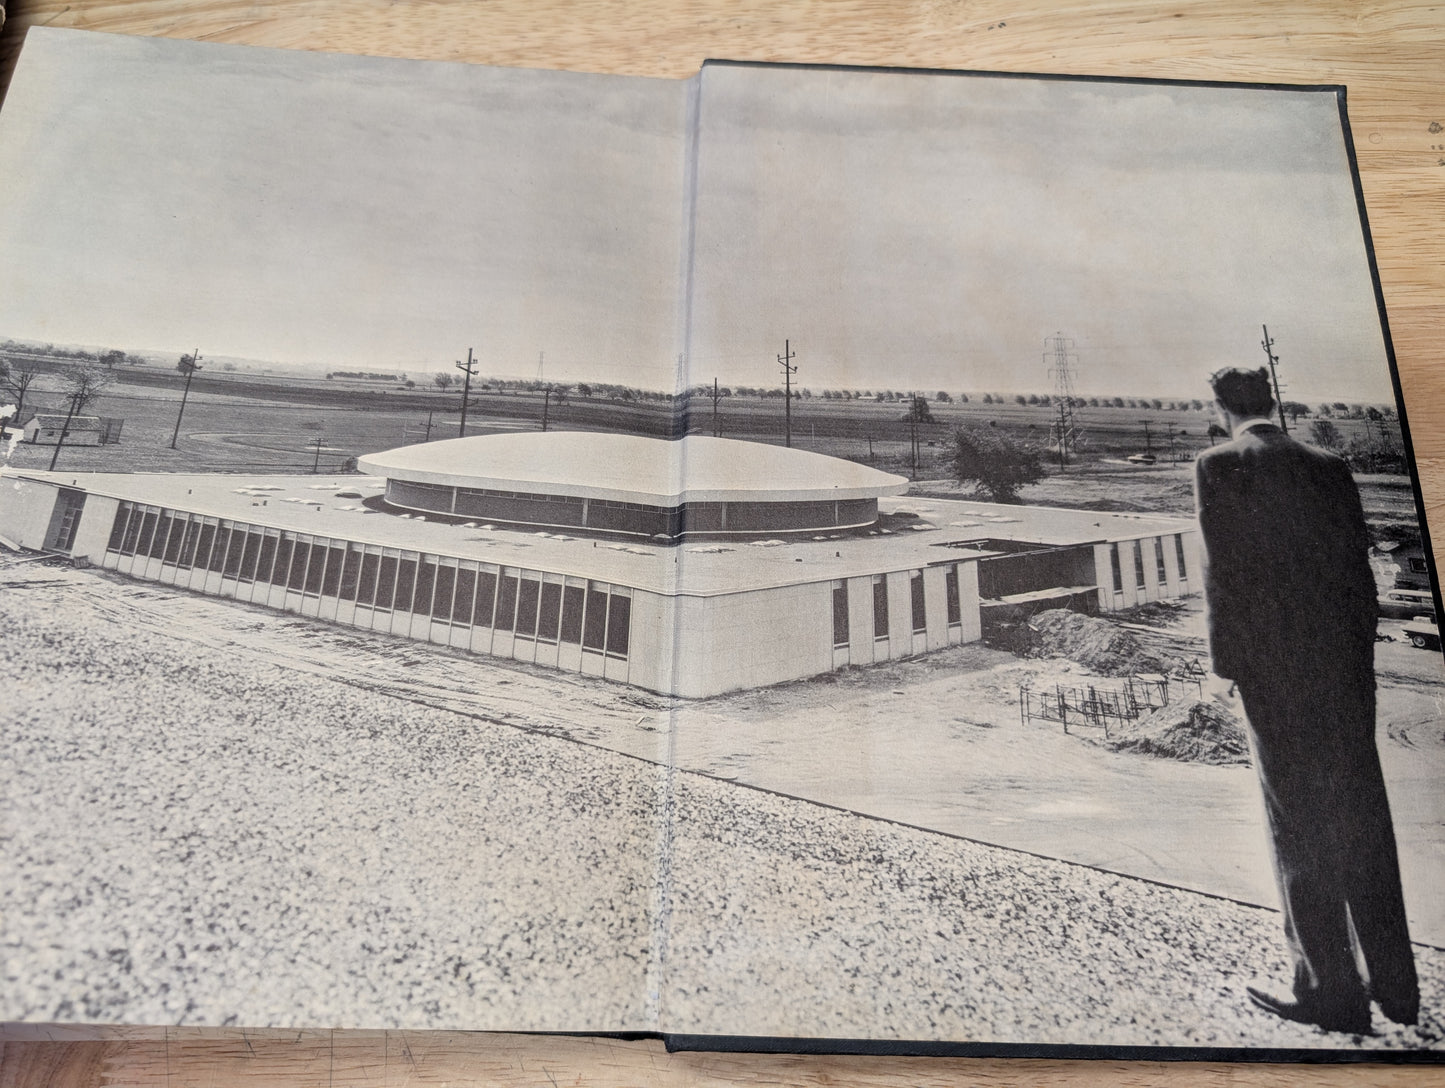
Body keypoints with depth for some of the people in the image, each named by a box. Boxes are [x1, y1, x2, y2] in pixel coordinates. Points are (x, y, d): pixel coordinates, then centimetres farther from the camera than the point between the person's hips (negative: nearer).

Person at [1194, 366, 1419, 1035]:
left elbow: (1222, 570, -11)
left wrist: (1227, 663, -6)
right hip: (1345, 665, 6)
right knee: (1362, 823, 14)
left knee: (1299, 827, 3)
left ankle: (1332, 992, 11)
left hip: (1273, 667, -6)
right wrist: (1360, 656, 15)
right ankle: (1394, 985, 25)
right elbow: (1360, 570, 10)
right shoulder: (1329, 466, 10)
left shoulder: (1220, 465, -6)